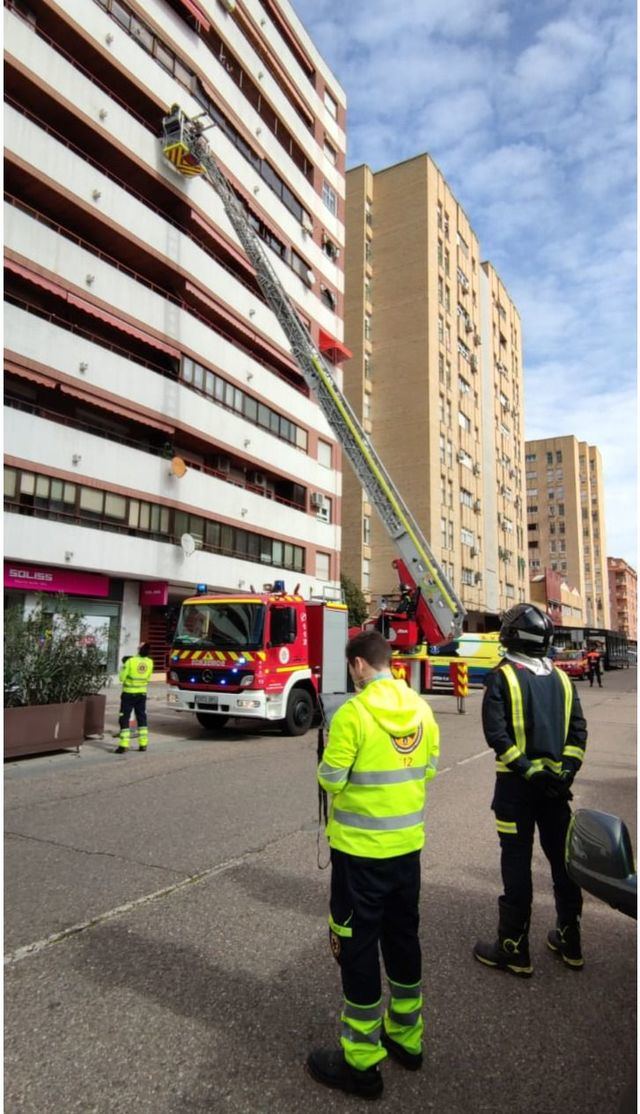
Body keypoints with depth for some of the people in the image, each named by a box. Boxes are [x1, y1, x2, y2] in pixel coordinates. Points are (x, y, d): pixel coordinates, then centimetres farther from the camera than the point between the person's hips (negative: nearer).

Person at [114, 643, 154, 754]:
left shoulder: (131, 661, -18)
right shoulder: (150, 662, -5)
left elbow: (122, 677, -10)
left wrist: (124, 666, 4)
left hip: (129, 693, -4)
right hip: (142, 693, 4)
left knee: (124, 719, 1)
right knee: (142, 718, 14)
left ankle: (124, 746, -3)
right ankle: (143, 744, 15)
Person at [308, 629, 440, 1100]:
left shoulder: (353, 714, -22)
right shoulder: (421, 709, -2)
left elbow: (330, 780, -18)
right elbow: (429, 769, 6)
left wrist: (330, 764, 3)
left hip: (361, 849, -6)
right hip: (408, 843, 6)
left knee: (357, 946, 9)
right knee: (403, 937, 22)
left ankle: (362, 1063, 23)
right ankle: (407, 1037, 40)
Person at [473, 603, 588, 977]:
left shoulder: (503, 677, -10)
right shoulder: (561, 679, 6)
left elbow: (496, 733, -19)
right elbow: (578, 731, 2)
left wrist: (527, 769, -16)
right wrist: (565, 769, -4)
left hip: (517, 784, -5)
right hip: (556, 785, 5)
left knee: (517, 865, 4)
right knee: (563, 860, 16)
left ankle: (515, 950, 15)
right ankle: (570, 943, 31)